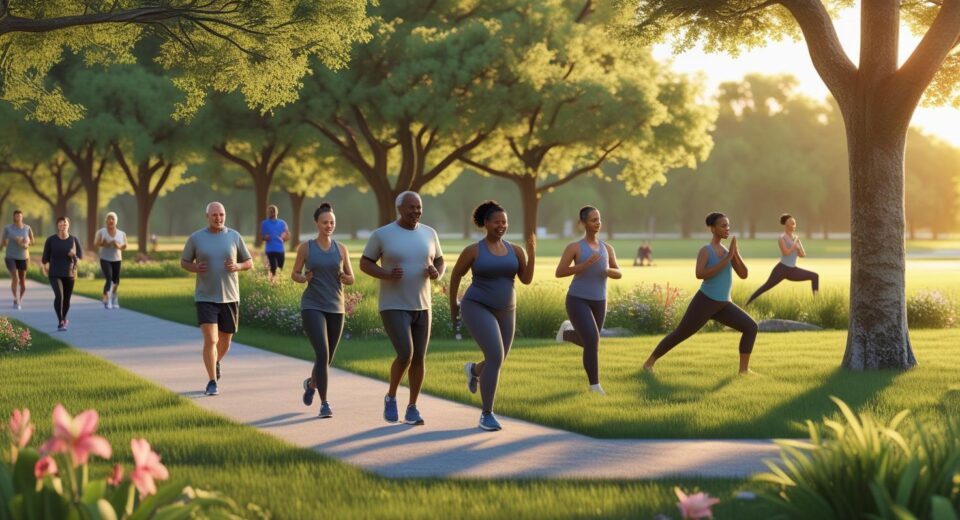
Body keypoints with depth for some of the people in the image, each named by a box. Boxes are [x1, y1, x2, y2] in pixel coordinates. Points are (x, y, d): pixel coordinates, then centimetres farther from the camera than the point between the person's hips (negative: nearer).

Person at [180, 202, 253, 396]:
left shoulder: (234, 237, 1)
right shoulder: (196, 238, -2)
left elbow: (249, 263, 8)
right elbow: (184, 262, 8)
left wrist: (237, 266, -15)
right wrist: (195, 268, -15)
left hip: (229, 298, 2)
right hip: (206, 298, -2)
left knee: (225, 341, 14)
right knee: (210, 340, -15)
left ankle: (216, 362, 47)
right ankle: (212, 382, -7)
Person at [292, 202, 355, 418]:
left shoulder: (341, 249, 5)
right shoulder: (305, 247, -1)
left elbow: (351, 280, 9)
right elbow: (294, 275, 9)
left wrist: (344, 277, -15)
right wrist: (304, 278, -14)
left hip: (335, 309, 3)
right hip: (312, 307, -3)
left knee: (328, 358, 13)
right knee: (322, 354, -20)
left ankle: (311, 383, 47)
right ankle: (325, 404, -13)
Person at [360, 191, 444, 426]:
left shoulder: (428, 233, 3)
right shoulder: (382, 234, -9)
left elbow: (439, 261, 14)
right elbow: (364, 263, -3)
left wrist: (436, 273, -11)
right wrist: (386, 274, -22)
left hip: (421, 306, 4)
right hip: (394, 307, -4)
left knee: (419, 358, 4)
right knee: (405, 355, -17)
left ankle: (412, 409, 21)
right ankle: (391, 397, 9)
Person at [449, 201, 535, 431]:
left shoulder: (514, 250, 3)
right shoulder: (473, 250, -8)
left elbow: (527, 279, -4)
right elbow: (456, 275, 5)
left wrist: (532, 254, -17)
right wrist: (453, 305, 12)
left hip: (504, 312, 6)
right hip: (478, 309, -6)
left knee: (497, 361, 16)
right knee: (495, 357, -21)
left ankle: (474, 370, 53)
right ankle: (487, 414, -12)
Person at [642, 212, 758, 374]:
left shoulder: (727, 250, 8)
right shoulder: (705, 250, -13)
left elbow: (744, 275, 2)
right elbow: (700, 274, -30)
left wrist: (736, 253, -14)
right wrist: (727, 260, -30)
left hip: (722, 305, 6)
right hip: (704, 302, -6)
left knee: (751, 327, -7)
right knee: (679, 335, 2)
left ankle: (744, 369, -4)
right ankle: (649, 362, 18)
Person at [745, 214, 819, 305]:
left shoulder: (796, 238, 12)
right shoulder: (782, 238, -8)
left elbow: (803, 255, 13)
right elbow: (786, 253, -23)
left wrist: (798, 246, -5)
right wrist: (795, 243, -12)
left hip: (792, 271, 7)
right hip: (781, 269, -6)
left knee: (815, 276, 1)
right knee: (765, 287, -11)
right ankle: (746, 304, -4)